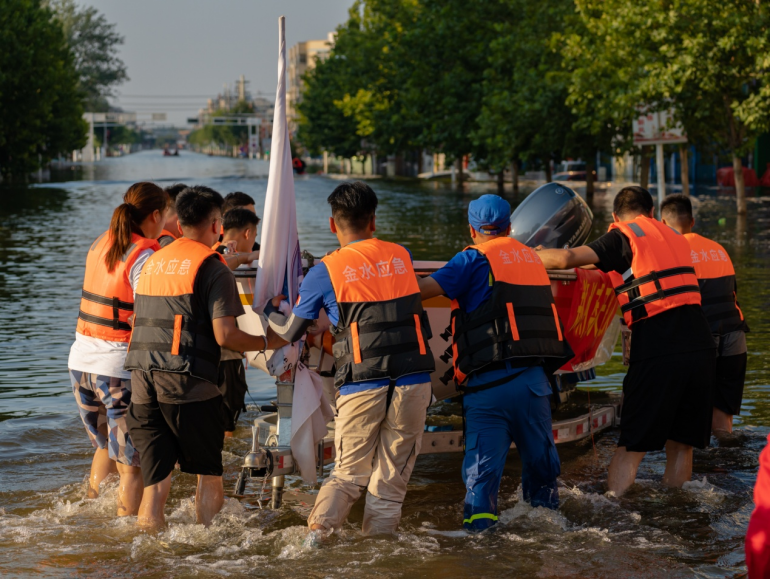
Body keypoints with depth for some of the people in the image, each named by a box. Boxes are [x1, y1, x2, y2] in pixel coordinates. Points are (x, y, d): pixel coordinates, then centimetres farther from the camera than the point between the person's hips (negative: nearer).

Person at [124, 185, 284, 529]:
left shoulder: (152, 263, 18)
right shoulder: (212, 268, -4)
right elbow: (225, 335, -11)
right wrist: (267, 342, 4)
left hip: (142, 379, 6)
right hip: (188, 384, -6)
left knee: (156, 482, 7)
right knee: (209, 476, 10)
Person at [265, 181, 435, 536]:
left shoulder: (326, 272, 1)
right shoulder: (402, 257, 11)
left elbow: (290, 332, 12)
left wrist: (271, 310, 34)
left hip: (362, 385, -1)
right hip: (414, 381, 2)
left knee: (348, 473, 12)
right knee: (391, 478, 10)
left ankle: (317, 529, -8)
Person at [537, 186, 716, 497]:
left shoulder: (623, 237, 2)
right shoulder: (676, 238, 23)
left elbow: (567, 258, -10)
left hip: (658, 350, -5)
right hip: (701, 345, 6)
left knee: (631, 447, 0)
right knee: (681, 444, 14)